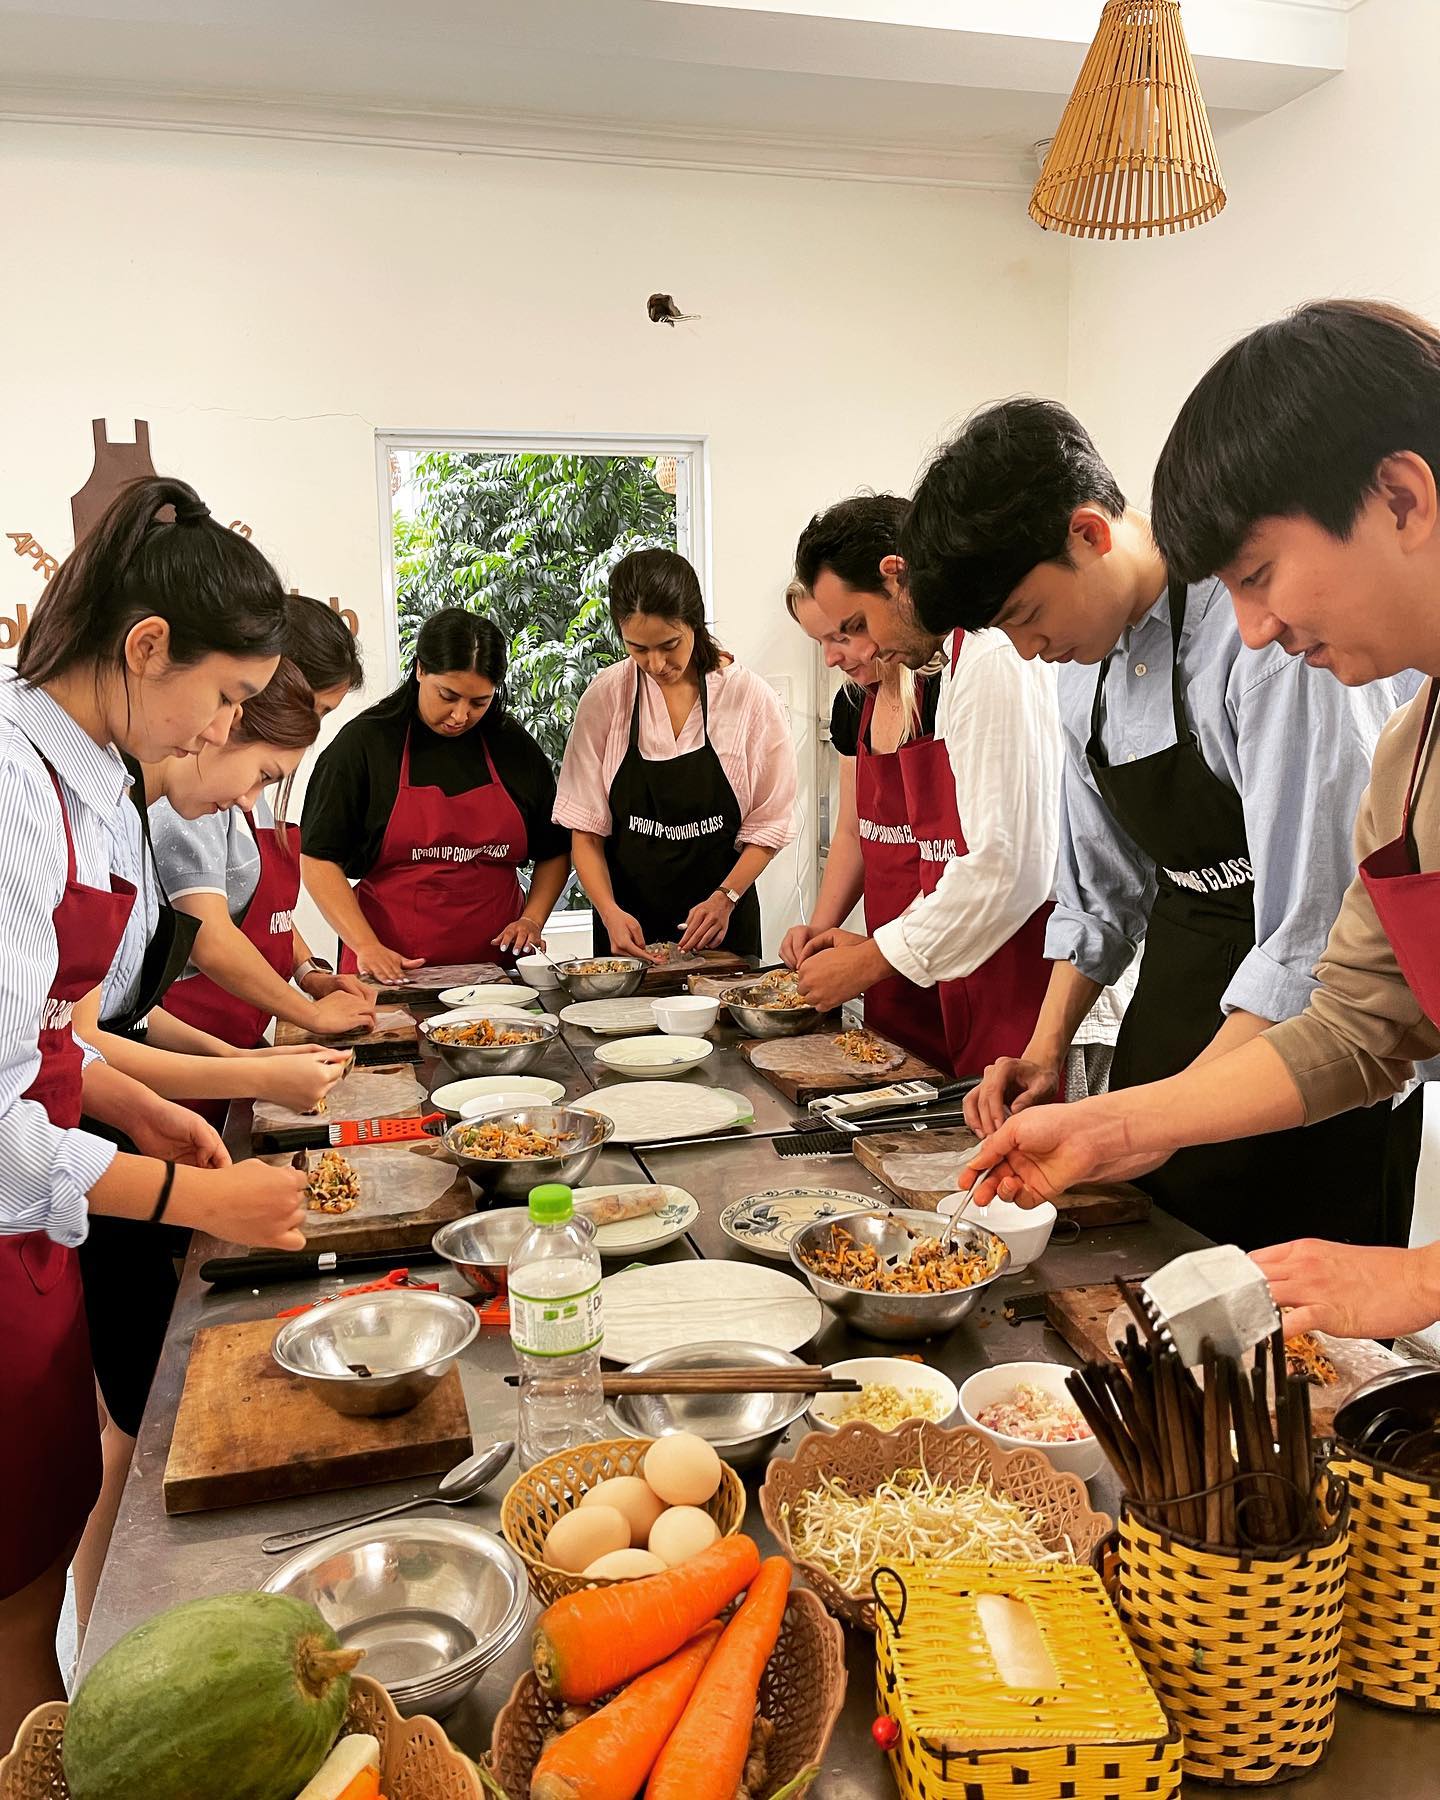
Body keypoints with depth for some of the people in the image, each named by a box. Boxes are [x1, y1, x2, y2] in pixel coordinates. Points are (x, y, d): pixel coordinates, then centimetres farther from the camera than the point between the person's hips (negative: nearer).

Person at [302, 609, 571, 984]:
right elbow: (318, 859, 0)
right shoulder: (364, 742, 2)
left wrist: (532, 919, 5)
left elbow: (555, 853, 21)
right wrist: (367, 947, -9)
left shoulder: (514, 746, 11)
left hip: (499, 964, 2)